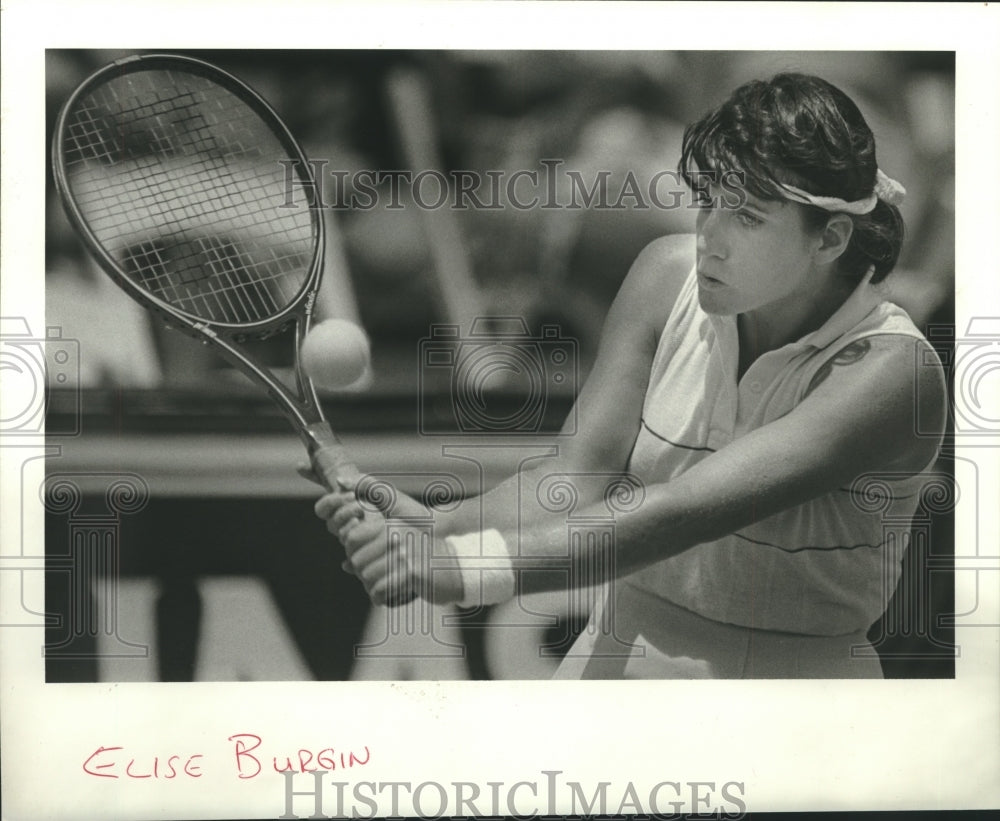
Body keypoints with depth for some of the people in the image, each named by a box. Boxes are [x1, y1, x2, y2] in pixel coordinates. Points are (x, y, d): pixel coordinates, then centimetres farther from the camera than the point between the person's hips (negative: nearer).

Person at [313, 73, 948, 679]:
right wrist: (437, 527, -27)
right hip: (616, 656, 1)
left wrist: (465, 566, -38)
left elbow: (685, 511, -30)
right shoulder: (669, 274, -3)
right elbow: (579, 474, -8)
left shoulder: (893, 371, -20)